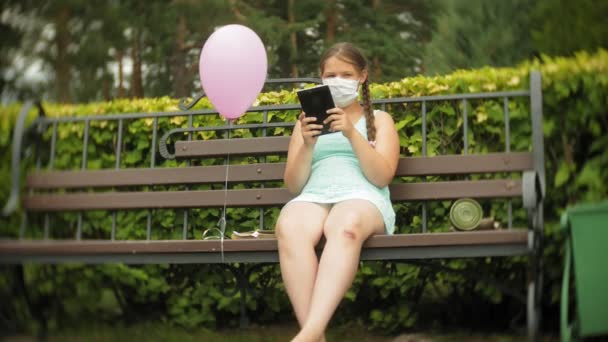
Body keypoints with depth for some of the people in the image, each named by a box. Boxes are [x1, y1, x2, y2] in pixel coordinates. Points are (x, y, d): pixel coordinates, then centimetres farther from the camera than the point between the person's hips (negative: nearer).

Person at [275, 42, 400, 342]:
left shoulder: (379, 119, 21)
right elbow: (293, 185, 15)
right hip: (313, 198, 2)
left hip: (363, 198, -1)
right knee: (289, 228, -38)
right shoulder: (307, 121, 25)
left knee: (345, 228, -41)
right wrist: (308, 145, -3)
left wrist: (352, 133, -9)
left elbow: (382, 177, 3)